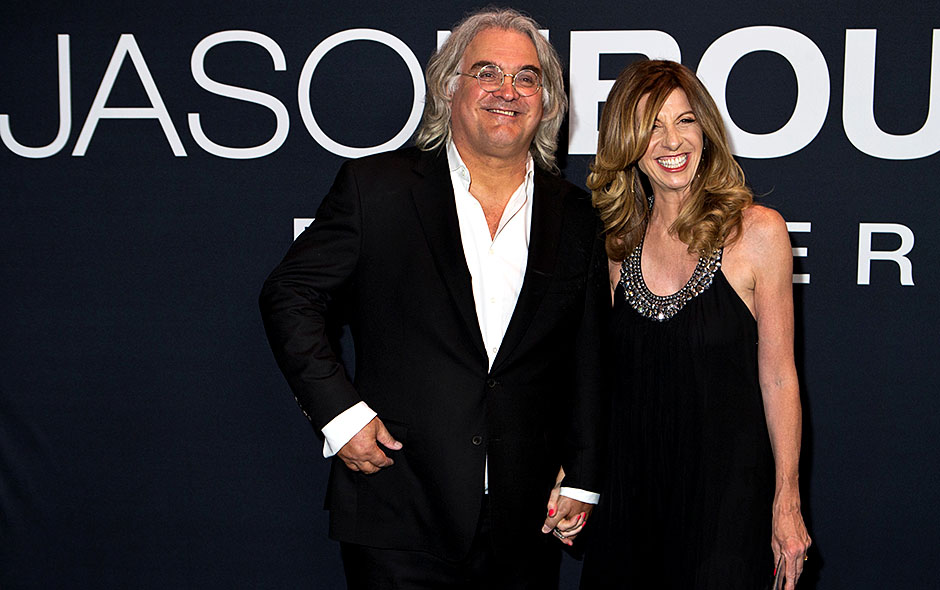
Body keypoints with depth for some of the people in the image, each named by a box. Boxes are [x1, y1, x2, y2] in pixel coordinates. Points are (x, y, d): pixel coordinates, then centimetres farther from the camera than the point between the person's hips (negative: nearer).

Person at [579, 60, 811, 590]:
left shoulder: (757, 232, -9)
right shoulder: (619, 242, 3)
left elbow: (778, 377, -6)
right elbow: (601, 374, 10)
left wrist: (787, 504, -7)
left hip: (728, 488, -3)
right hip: (630, 485, 4)